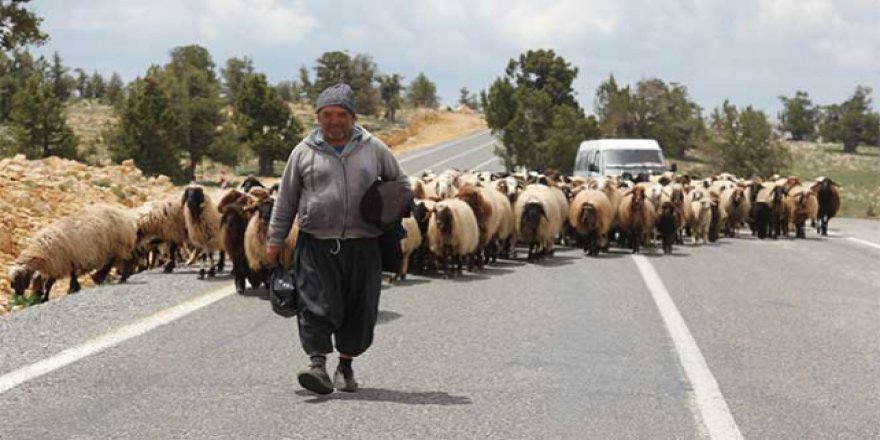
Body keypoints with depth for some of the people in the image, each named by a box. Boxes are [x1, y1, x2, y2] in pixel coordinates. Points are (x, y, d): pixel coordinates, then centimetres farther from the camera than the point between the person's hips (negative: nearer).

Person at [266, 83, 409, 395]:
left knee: (360, 307, 4)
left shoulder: (374, 149, 8)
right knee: (316, 302, -12)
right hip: (316, 243, -1)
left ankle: (346, 365, 18)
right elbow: (286, 200, 12)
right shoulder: (304, 152, 6)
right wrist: (276, 240, 11)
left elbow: (400, 182, 21)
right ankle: (318, 363, -15)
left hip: (362, 244, 1)